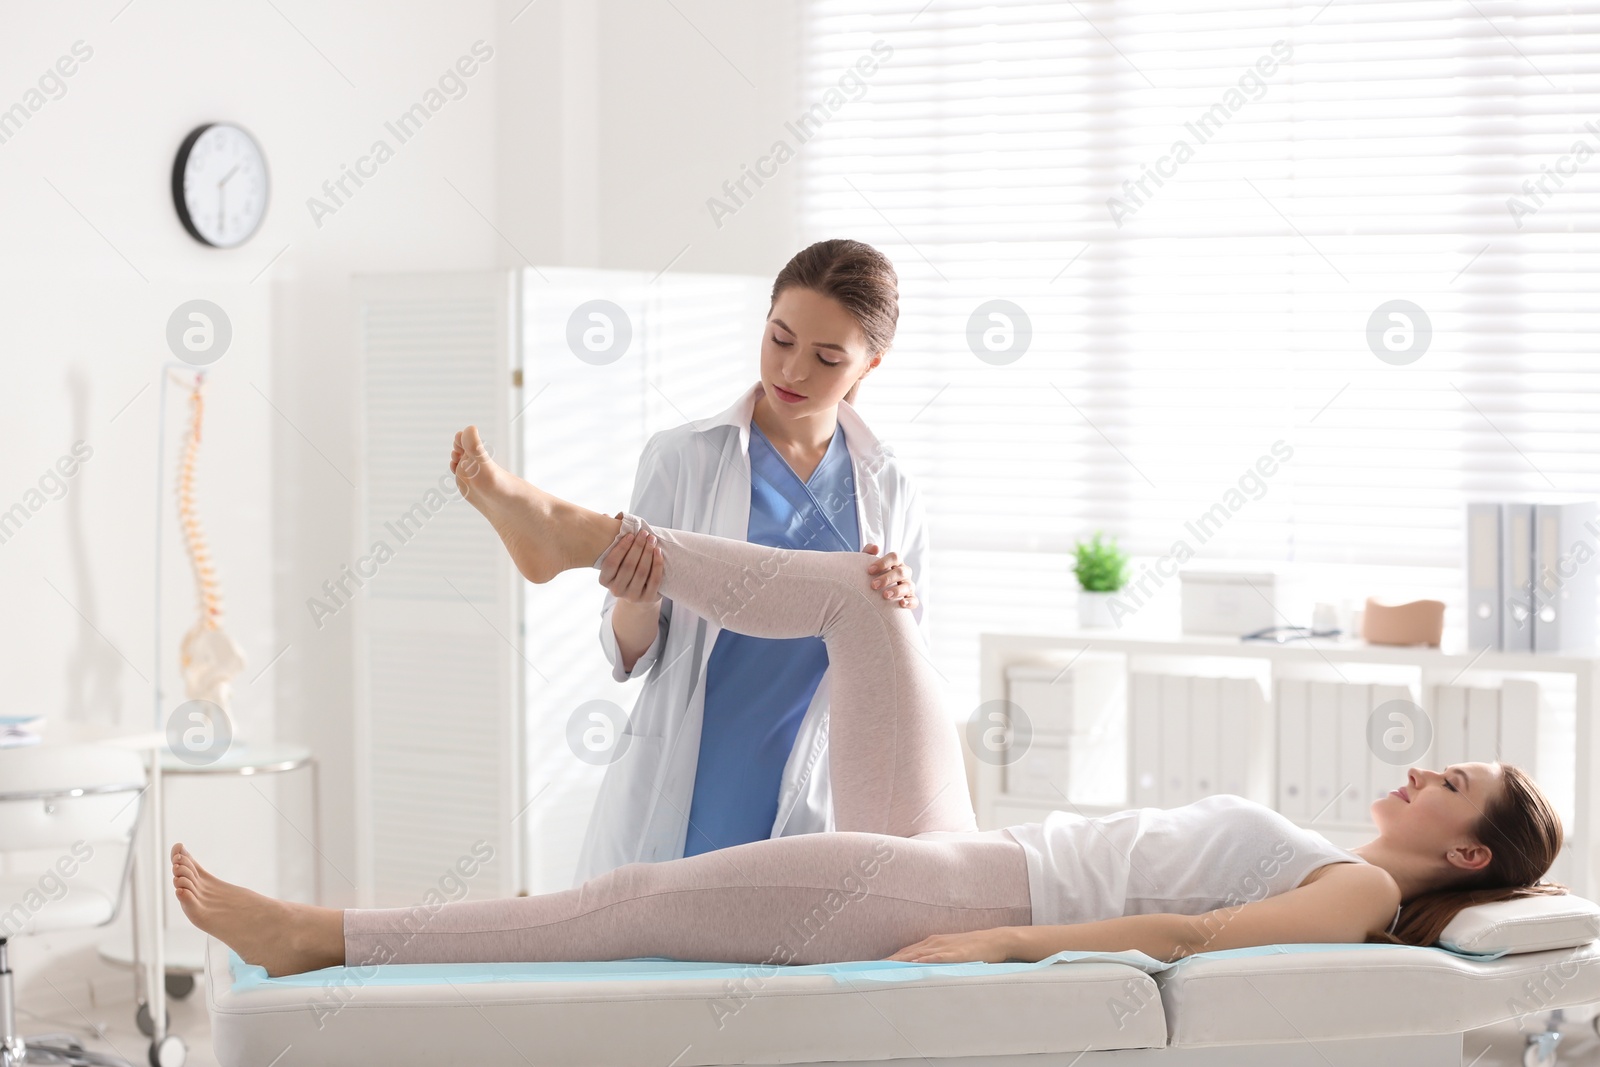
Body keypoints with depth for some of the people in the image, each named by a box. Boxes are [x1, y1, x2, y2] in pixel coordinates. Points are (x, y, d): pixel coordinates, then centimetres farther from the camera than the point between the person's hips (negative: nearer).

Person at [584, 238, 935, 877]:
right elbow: (631, 658, -1)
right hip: (673, 816, -2)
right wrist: (637, 603, -23)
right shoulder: (683, 458, -4)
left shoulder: (888, 492, 4)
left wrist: (898, 612, -13)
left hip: (807, 820, 2)